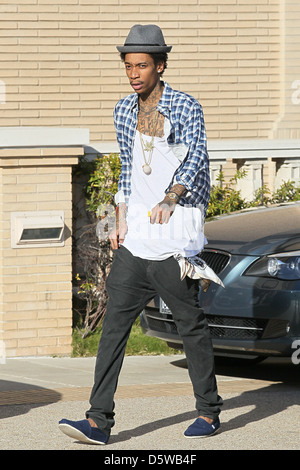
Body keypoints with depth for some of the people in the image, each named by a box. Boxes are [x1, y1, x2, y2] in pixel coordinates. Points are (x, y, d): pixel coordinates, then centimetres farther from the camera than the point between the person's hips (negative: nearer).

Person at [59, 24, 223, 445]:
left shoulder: (186, 108, -7)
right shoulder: (124, 111, 13)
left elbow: (196, 159, -20)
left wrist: (170, 198, -35)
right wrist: (121, 221, 14)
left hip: (175, 237, -5)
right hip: (135, 239, 6)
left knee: (191, 324, 3)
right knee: (114, 321, -3)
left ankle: (209, 412, 18)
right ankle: (99, 421, -7)